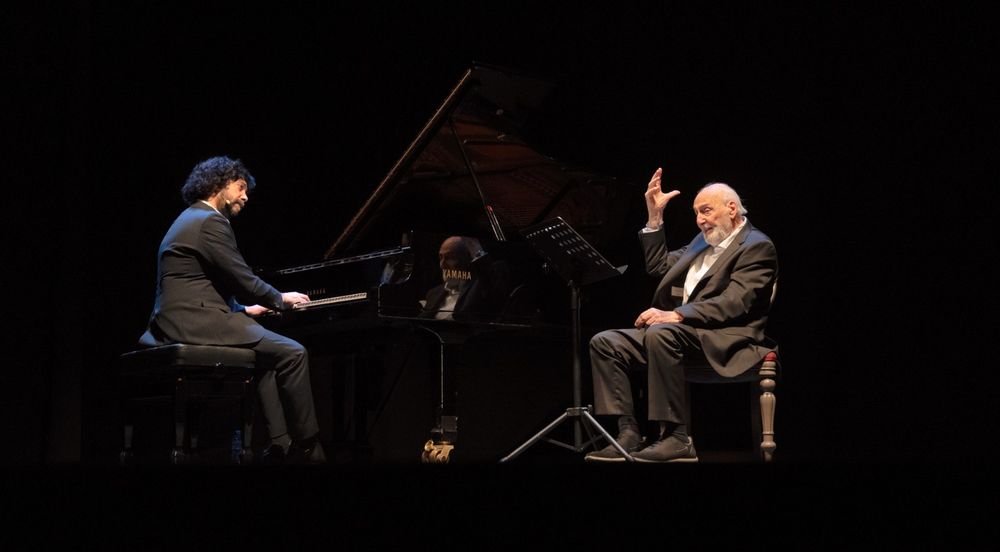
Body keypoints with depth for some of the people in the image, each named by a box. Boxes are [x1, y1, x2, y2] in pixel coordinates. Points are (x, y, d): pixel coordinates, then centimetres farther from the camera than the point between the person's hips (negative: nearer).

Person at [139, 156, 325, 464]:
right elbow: (243, 279, -12)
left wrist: (244, 309, 26)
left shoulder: (192, 219, 23)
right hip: (196, 322, -11)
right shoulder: (210, 221, -9)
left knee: (268, 355, 19)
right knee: (293, 354, -10)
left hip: (181, 322, 11)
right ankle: (307, 448, -2)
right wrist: (280, 299, 5)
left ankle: (281, 445, 11)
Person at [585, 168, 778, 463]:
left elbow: (735, 304, -18)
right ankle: (629, 435, -16)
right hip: (676, 332, 9)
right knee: (605, 343, -8)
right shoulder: (703, 240, 23)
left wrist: (676, 315, -26)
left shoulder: (757, 246, -5)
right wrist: (655, 216, 17)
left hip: (722, 339, -9)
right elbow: (658, 266, 27)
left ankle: (676, 438, -31)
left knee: (660, 334, -37)